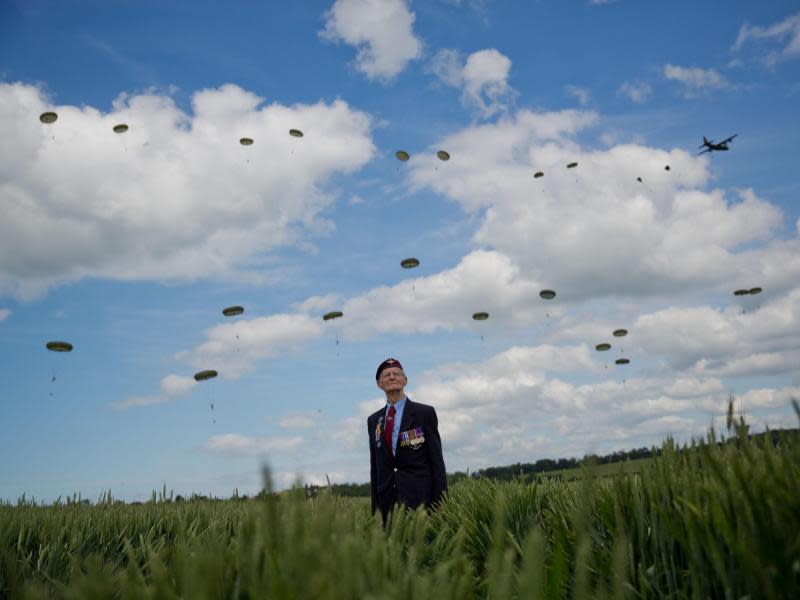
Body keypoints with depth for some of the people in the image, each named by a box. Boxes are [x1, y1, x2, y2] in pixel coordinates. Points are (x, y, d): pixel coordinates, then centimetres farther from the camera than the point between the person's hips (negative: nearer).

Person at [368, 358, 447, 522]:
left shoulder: (425, 413, 1)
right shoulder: (373, 420, 13)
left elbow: (436, 460, 0)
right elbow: (374, 465, 15)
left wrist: (440, 503, -5)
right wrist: (375, 508, 11)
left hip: (419, 497, -3)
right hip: (387, 501, 3)